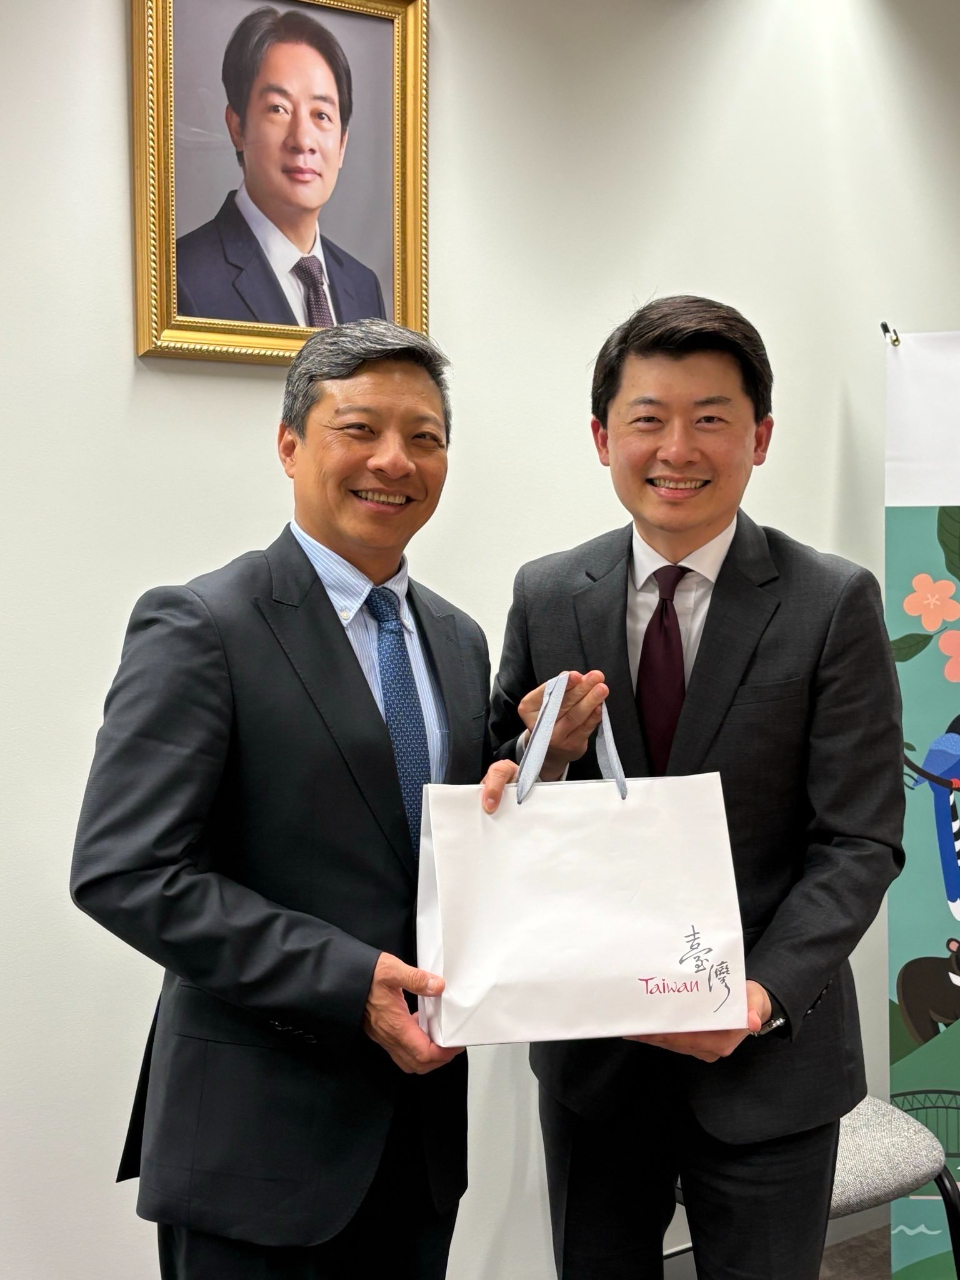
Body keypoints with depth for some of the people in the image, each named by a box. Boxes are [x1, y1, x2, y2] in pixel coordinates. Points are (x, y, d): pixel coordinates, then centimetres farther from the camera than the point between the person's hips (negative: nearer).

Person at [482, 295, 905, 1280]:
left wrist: (766, 994, -23)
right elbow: (499, 793, 6)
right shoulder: (544, 596, -1)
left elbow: (860, 841, -10)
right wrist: (547, 756, -16)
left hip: (768, 1057, -2)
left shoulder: (834, 605, -9)